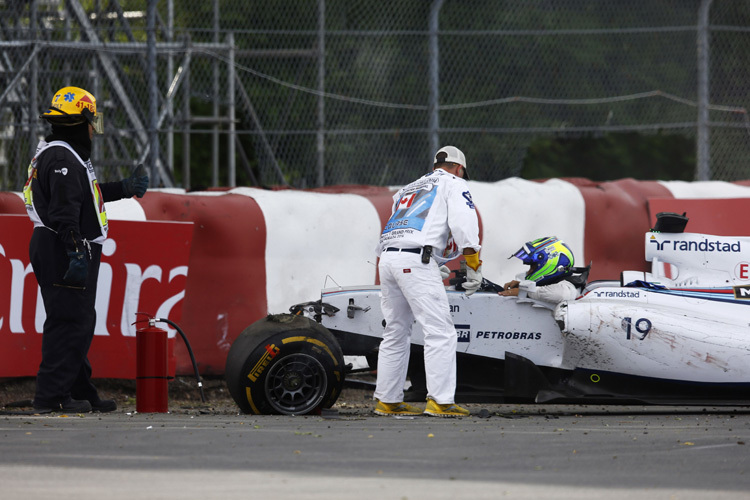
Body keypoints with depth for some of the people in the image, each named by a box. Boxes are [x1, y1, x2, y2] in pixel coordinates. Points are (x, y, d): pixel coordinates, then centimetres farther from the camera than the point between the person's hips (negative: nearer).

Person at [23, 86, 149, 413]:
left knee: (81, 323, 15)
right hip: (62, 251, -11)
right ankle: (51, 395, -12)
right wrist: (75, 253, -29)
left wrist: (125, 189, 32)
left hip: (69, 251, 11)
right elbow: (65, 210, -24)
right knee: (69, 321, -11)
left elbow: (86, 195, 29)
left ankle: (80, 391, 21)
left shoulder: (69, 155, 19)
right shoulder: (63, 159, -16)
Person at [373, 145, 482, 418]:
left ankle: (387, 400, 21)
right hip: (416, 260, -7)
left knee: (395, 333, 17)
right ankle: (440, 401, -15)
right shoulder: (453, 183, 12)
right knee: (440, 332, -7)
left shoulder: (408, 189, 32)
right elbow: (463, 221, -4)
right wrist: (473, 265, -5)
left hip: (387, 258, 7)